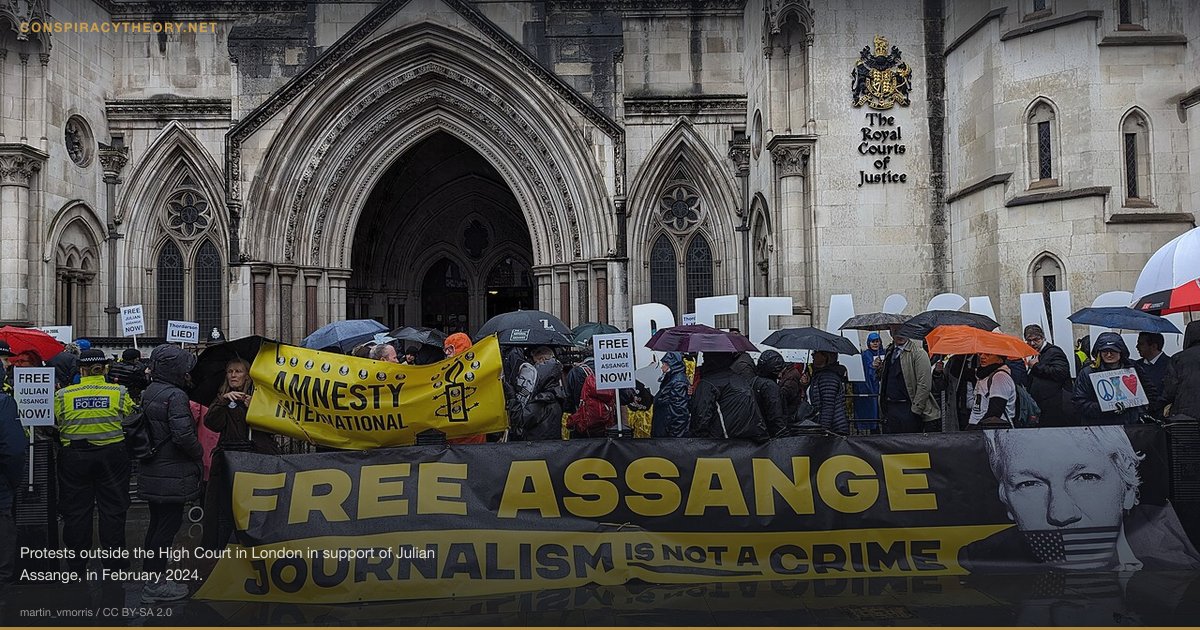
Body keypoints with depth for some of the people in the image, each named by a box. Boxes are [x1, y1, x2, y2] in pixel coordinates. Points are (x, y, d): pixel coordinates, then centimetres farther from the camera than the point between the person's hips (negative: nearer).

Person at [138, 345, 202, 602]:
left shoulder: (147, 393, 9)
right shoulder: (175, 396, -19)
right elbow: (183, 434, -26)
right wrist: (199, 453, -10)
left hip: (151, 472, 9)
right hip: (172, 474, -9)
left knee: (157, 523, 19)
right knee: (169, 525, -1)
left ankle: (150, 574, 30)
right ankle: (156, 585, 5)